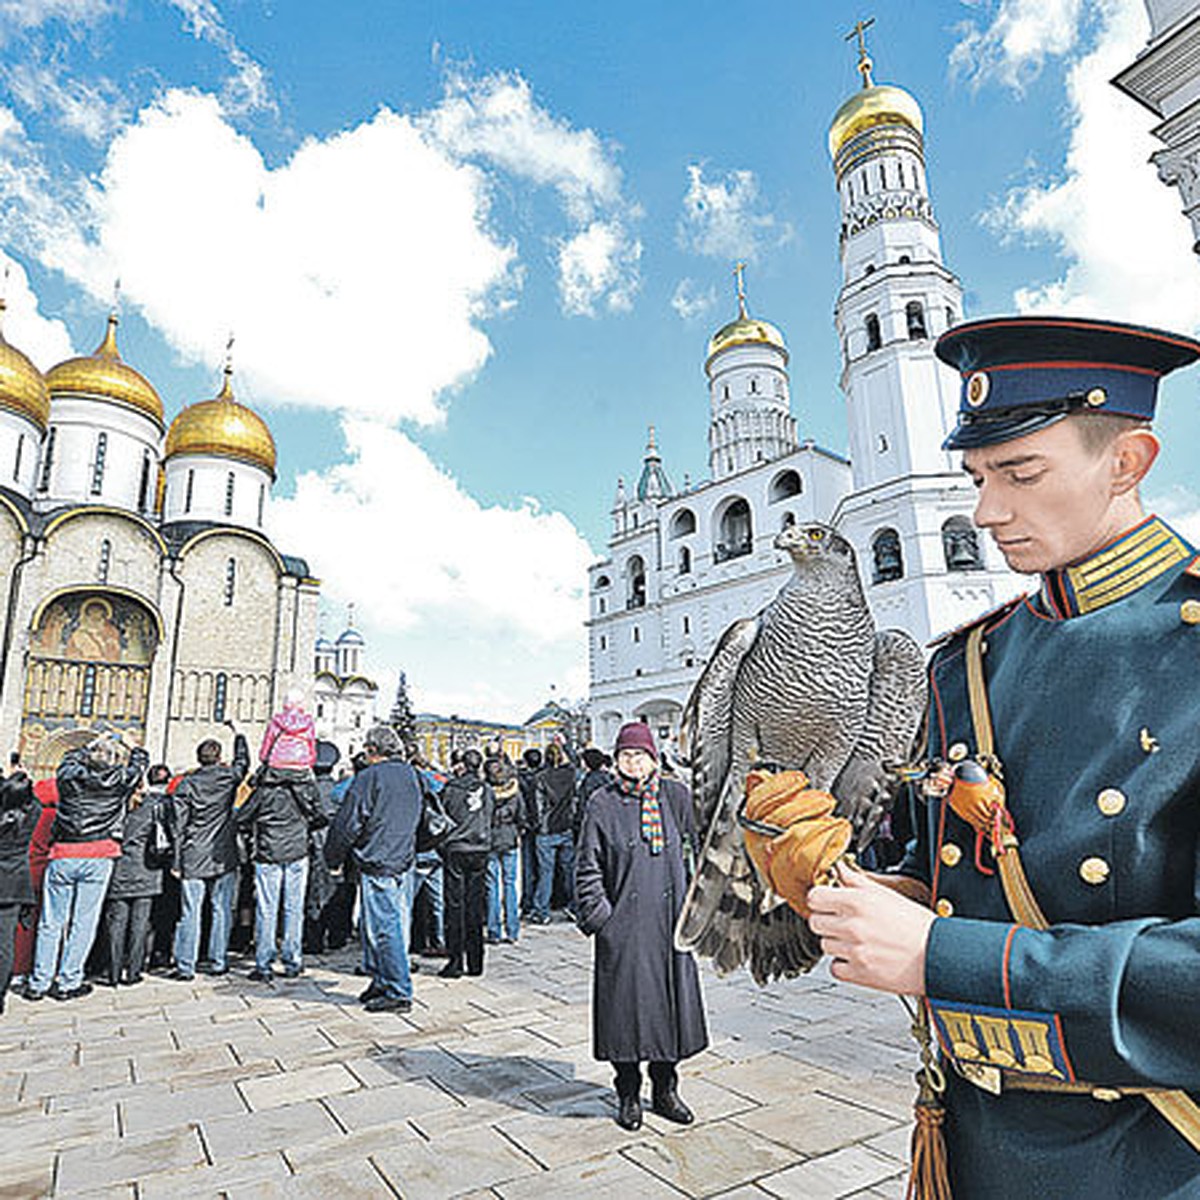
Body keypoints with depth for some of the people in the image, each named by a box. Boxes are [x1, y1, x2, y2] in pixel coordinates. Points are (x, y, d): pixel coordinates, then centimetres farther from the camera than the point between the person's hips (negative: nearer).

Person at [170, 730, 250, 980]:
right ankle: (218, 962, 14)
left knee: (190, 913, 5)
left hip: (193, 858, 1)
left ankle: (185, 966, 9)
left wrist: (177, 861, 3)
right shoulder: (229, 776, -4)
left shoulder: (186, 783, -2)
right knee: (221, 910, 8)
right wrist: (238, 734, 34)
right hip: (223, 857, 0)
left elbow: (179, 825, -2)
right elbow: (243, 760, 20)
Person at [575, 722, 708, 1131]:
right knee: (626, 1006, 6)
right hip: (623, 926, -2)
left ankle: (665, 1089, 32)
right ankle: (628, 1095, 27)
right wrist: (598, 915, -7)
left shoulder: (676, 796, 2)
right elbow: (587, 867, -1)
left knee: (670, 1003, 11)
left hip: (669, 924, 3)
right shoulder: (602, 803, -5)